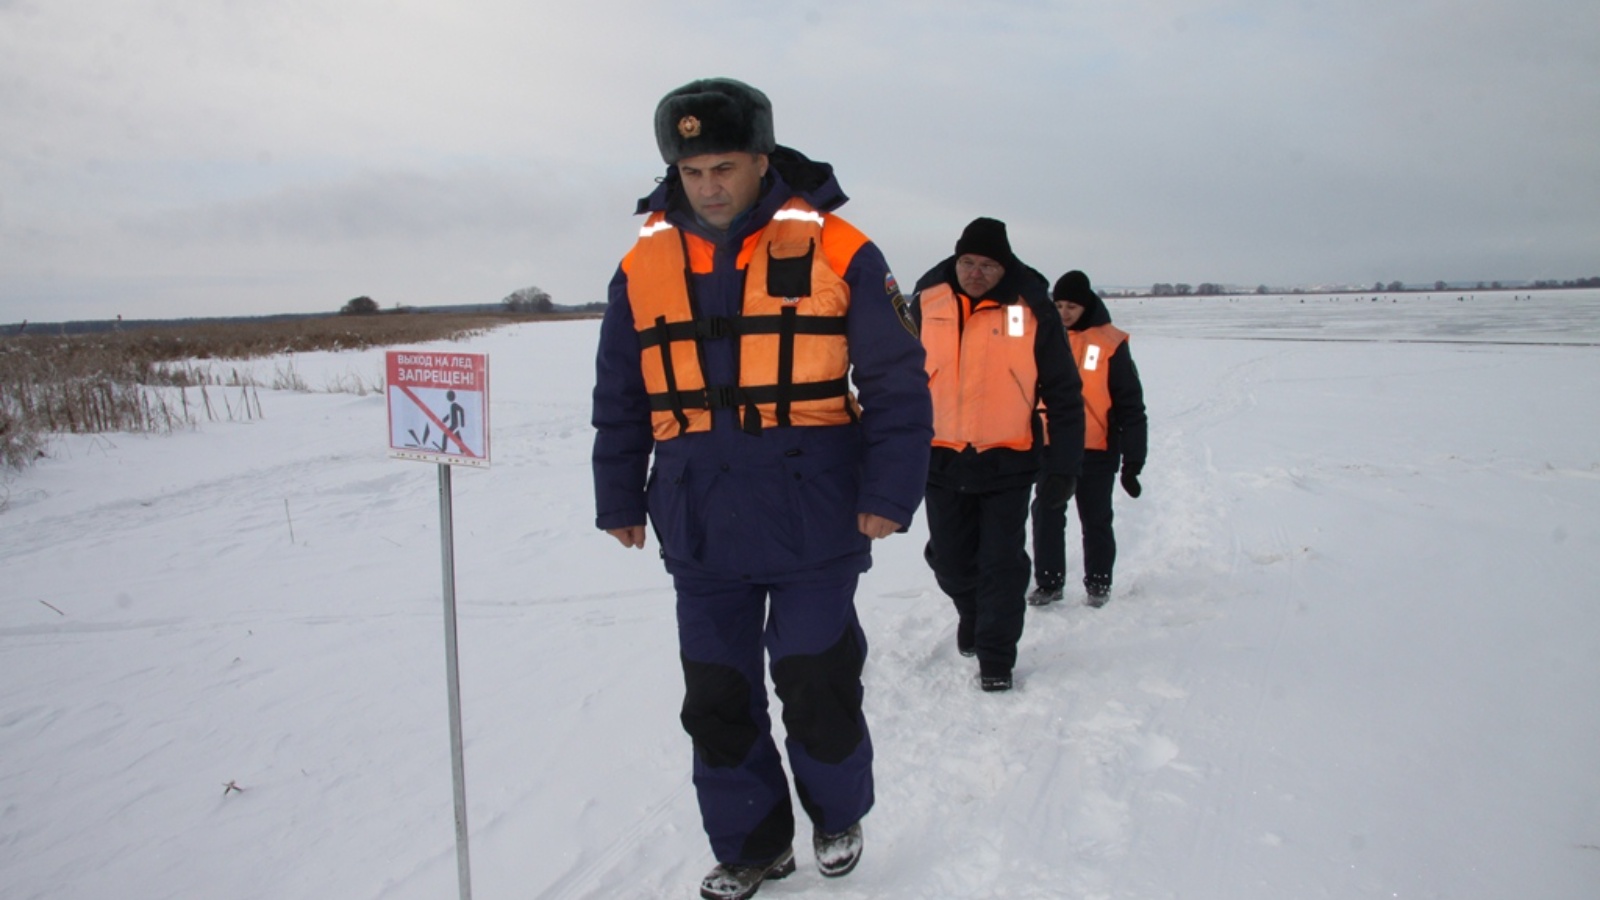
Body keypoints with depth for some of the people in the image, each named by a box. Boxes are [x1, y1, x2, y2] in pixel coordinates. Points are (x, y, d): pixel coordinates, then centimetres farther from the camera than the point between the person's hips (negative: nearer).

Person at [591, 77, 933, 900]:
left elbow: (897, 384, -4)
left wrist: (888, 493, -10)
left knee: (816, 685, 6)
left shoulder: (835, 252, -6)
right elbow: (619, 401, 11)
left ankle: (838, 815, 35)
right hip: (700, 530, 4)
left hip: (812, 523, -3)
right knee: (716, 698, 11)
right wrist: (620, 500, 11)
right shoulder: (644, 265, 4)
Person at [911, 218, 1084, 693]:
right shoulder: (928, 302, -1)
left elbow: (1062, 394, -3)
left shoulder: (1031, 309, -7)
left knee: (1002, 564, 0)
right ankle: (973, 617, 43)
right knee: (951, 563, 14)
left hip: (1008, 462, -2)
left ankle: (996, 656, 15)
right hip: (941, 459, 3)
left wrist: (1062, 465, -5)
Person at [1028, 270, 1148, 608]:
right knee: (1046, 516, 4)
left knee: (1096, 520, 8)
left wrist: (1132, 460, -9)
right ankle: (1048, 581, 16)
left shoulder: (1110, 344, -7)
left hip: (1096, 450, -3)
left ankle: (1098, 583, 23)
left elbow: (1130, 405, -6)